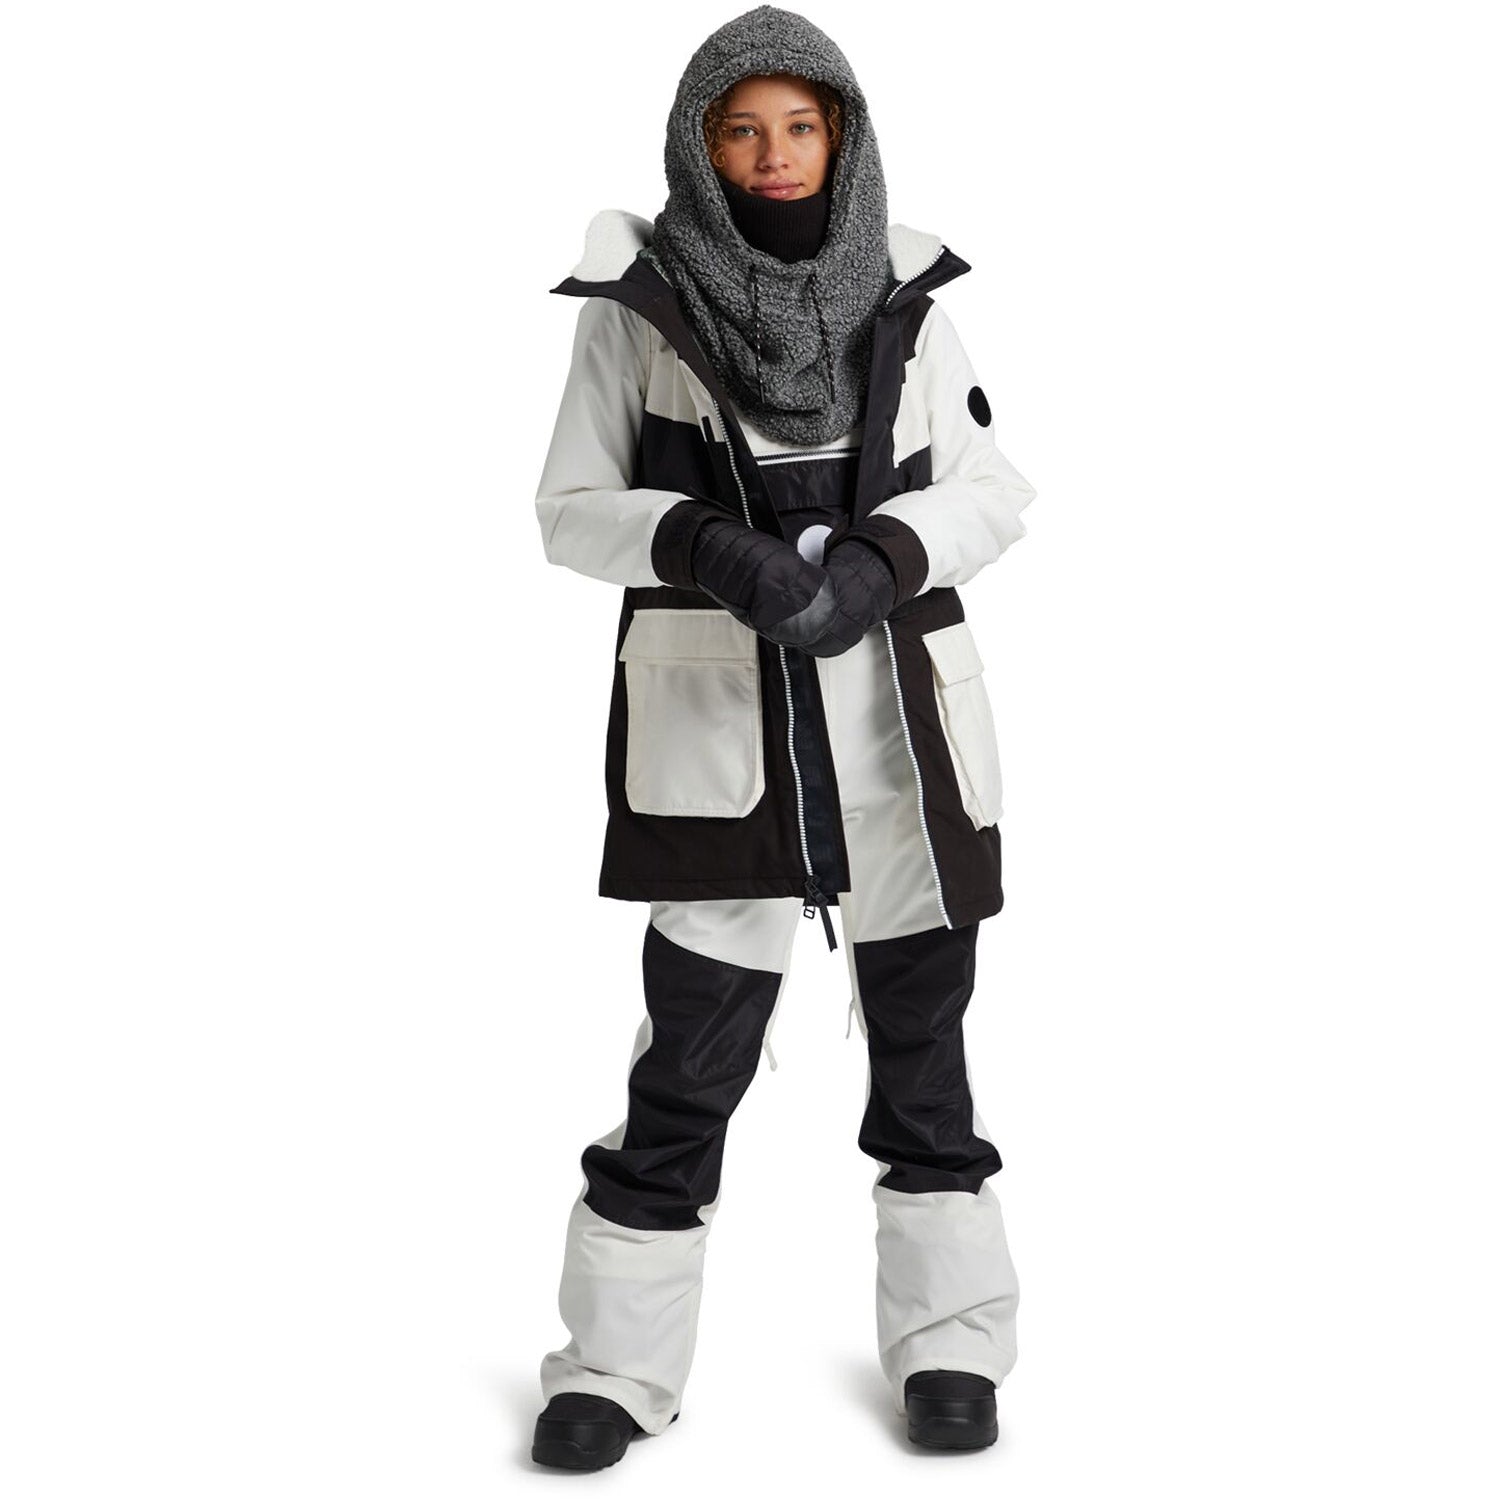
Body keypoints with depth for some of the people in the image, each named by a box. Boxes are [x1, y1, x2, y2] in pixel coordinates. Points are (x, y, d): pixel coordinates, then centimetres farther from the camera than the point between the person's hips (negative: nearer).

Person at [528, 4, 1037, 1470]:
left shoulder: (900, 292, 4)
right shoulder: (637, 302, -2)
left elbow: (990, 491, 4)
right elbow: (574, 511, 0)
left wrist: (878, 560, -16)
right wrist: (704, 545, -19)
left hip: (897, 699, 2)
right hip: (718, 707, -2)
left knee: (919, 1018, 8)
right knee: (697, 1037, -2)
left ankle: (946, 1342, 21)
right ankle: (618, 1361, 13)